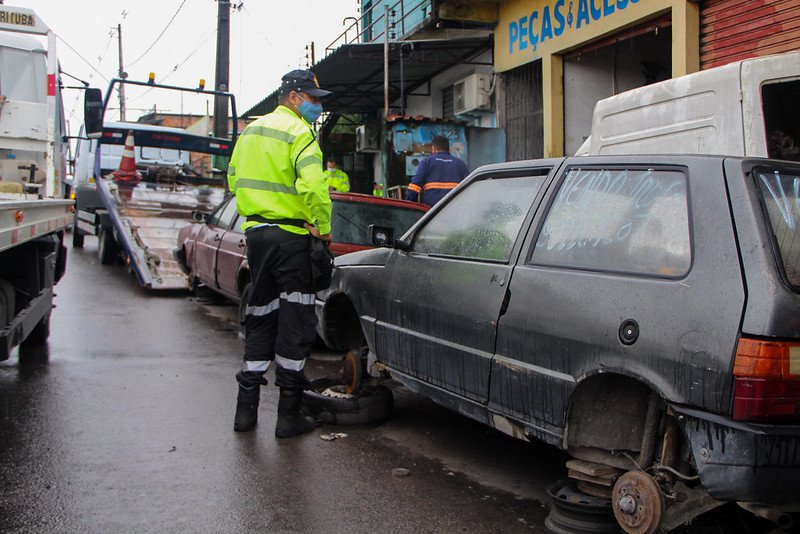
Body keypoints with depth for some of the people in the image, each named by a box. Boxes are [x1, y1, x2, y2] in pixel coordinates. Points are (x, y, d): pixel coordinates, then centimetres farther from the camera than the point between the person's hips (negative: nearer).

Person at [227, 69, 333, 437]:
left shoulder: (251, 130, 16)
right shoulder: (298, 132, -11)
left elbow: (234, 179, 21)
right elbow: (313, 185, -25)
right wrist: (323, 226, -14)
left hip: (255, 231, 8)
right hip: (289, 236, -8)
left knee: (260, 317, 16)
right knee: (295, 321, 1)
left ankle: (246, 407, 19)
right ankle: (289, 414, 5)